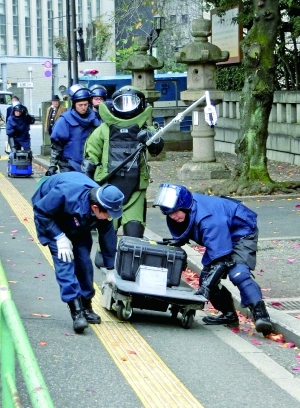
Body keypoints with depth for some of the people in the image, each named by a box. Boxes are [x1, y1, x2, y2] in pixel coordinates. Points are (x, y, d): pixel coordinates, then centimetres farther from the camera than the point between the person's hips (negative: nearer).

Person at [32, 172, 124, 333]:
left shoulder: (104, 205, -26)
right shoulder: (65, 194, -44)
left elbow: (108, 236, -12)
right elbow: (40, 211, -28)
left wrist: (110, 270, -3)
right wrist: (59, 237, -30)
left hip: (77, 221, 5)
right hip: (49, 215, -5)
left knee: (83, 259, -2)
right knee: (64, 260, -18)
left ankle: (86, 306, 15)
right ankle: (76, 310, -22)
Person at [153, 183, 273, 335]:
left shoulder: (208, 219, -39)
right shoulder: (181, 211, -13)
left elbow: (220, 257, -37)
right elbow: (182, 237, 8)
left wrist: (207, 285, -41)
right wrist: (172, 243, -15)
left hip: (241, 233, -9)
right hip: (221, 237, 9)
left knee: (238, 273, -30)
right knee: (207, 276, -2)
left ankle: (261, 315, -35)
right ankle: (229, 315, 13)